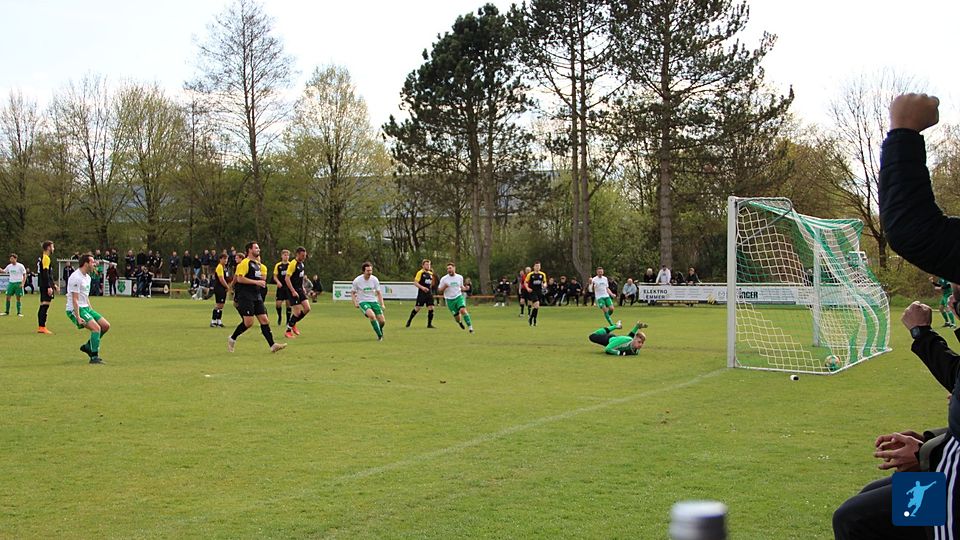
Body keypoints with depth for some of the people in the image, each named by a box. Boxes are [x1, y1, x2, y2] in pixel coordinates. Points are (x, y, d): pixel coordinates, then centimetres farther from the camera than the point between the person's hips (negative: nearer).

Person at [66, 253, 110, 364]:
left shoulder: (87, 277, 14)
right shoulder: (76, 278, -17)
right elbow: (74, 300, -20)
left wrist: (92, 311, 17)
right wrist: (78, 317, -24)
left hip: (85, 308, 10)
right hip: (74, 310, -10)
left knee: (106, 325, 4)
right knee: (96, 327, -23)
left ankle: (88, 346, 18)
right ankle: (94, 357, -19)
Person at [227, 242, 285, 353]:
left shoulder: (257, 264, 19)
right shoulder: (245, 263, -8)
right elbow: (240, 278, -18)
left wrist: (261, 280, 12)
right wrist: (256, 282, -18)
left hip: (256, 296, 8)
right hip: (245, 296, -8)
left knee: (264, 320, 0)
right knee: (249, 322, -11)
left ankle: (272, 345, -3)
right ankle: (232, 339, 10)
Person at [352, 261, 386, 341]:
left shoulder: (374, 279, -4)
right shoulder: (357, 280, -10)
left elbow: (378, 293, 7)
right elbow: (353, 293, 4)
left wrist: (382, 304, -2)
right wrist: (355, 303, -11)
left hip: (373, 301, 3)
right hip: (363, 302, -3)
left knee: (382, 321, -7)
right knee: (372, 315, -32)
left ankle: (379, 330, 30)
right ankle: (380, 336, -19)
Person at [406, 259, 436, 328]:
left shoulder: (430, 273, 14)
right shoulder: (420, 273, -6)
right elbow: (415, 283, -11)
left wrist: (434, 278, 5)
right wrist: (422, 287, -24)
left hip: (429, 293, 5)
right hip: (421, 293, -5)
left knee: (431, 308, -4)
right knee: (417, 308, -1)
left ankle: (429, 324, 3)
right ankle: (409, 321, 19)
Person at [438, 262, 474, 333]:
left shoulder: (460, 277, 2)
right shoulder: (444, 279, -6)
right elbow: (439, 290, -1)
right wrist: (444, 287, -22)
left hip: (459, 297, 0)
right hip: (449, 300, 0)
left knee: (463, 310, -27)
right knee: (457, 317, 1)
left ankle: (470, 326, -19)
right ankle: (460, 322, 39)